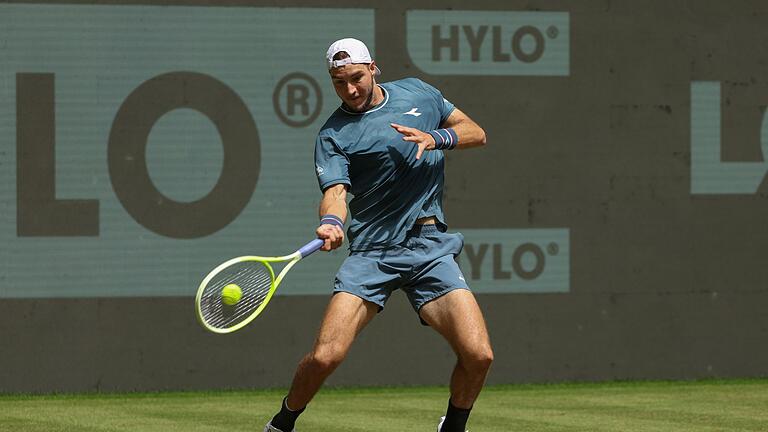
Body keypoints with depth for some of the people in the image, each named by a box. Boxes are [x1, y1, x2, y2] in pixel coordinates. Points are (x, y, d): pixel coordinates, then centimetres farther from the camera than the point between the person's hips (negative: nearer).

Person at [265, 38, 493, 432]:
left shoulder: (417, 92, 11)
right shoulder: (333, 136, -1)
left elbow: (476, 133, 14)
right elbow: (335, 191, -15)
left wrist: (435, 138, -6)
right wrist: (331, 222, -38)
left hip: (431, 249, 2)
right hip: (372, 251, -2)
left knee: (478, 355, -15)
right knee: (325, 356, -16)